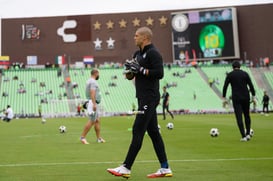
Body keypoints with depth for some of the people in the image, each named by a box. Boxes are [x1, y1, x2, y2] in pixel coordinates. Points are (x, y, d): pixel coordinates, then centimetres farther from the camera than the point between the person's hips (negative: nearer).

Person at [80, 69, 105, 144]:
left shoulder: (89, 81, 19)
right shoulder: (93, 82, -12)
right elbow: (92, 93, -23)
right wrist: (94, 104, -29)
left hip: (93, 103, 11)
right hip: (92, 103, -11)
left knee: (97, 121, 12)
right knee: (91, 121, -11)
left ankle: (99, 138, 16)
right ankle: (82, 137, -10)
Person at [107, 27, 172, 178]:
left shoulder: (153, 53, -11)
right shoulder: (138, 54, 18)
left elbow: (159, 73, -21)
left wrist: (140, 70, -19)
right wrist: (130, 70, 2)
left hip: (149, 99, -10)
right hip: (144, 98, 10)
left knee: (138, 132, -8)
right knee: (153, 132, 9)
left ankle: (126, 168, -4)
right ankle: (165, 169, 13)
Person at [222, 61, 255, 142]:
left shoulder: (230, 75, 2)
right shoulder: (245, 74, 5)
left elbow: (225, 86, -2)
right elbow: (251, 85, 0)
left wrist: (224, 97, 5)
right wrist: (253, 96, 5)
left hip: (236, 99, -2)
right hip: (246, 98, 2)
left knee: (239, 117, -2)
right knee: (247, 115, 18)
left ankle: (243, 136, -8)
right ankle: (248, 133, 14)